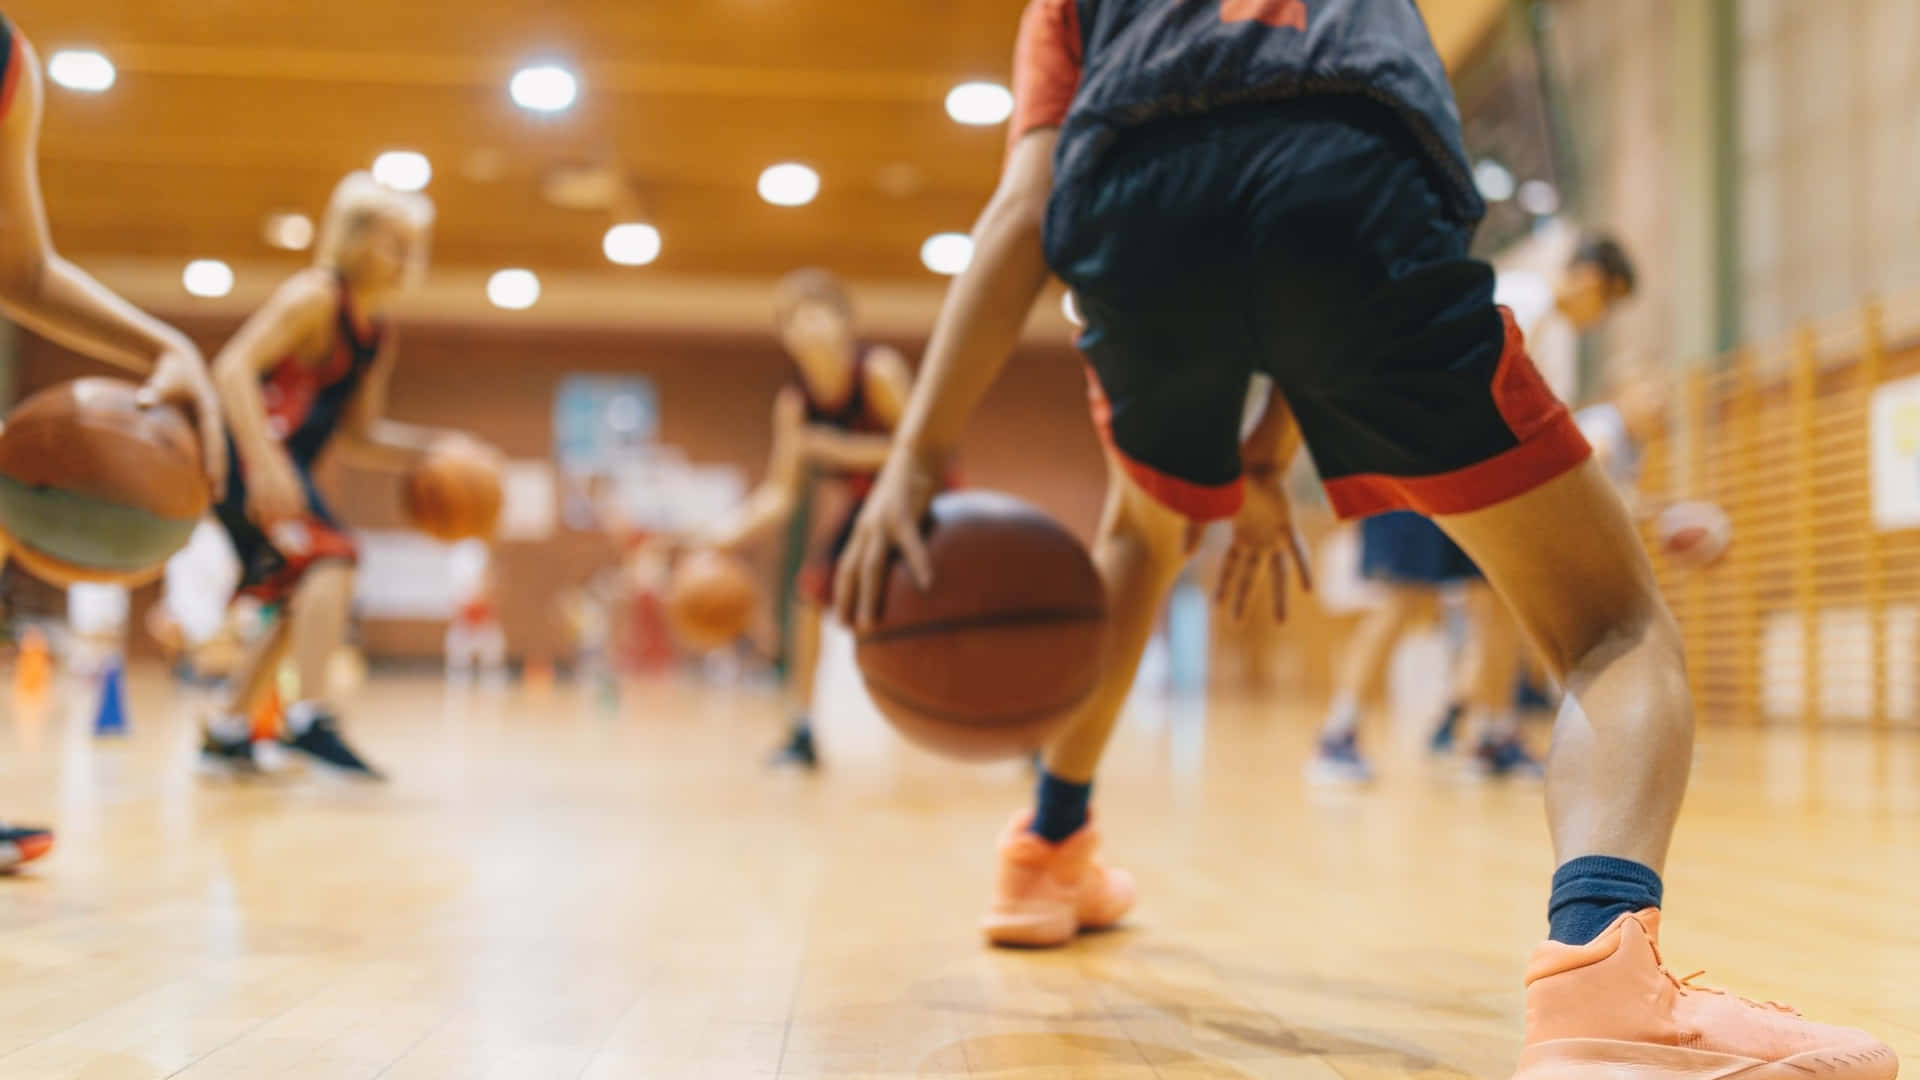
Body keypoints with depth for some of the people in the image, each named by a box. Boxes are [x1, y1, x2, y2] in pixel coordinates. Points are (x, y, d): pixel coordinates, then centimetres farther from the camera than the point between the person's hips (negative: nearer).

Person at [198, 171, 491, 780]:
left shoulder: (377, 338, 16)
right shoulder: (316, 296, -9)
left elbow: (357, 440, 21)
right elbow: (234, 366, -21)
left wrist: (432, 449, 6)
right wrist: (266, 462, -32)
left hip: (282, 464, 10)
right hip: (247, 451, -10)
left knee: (306, 602, 17)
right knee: (330, 558, -25)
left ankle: (227, 734, 26)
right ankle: (310, 720, -31)